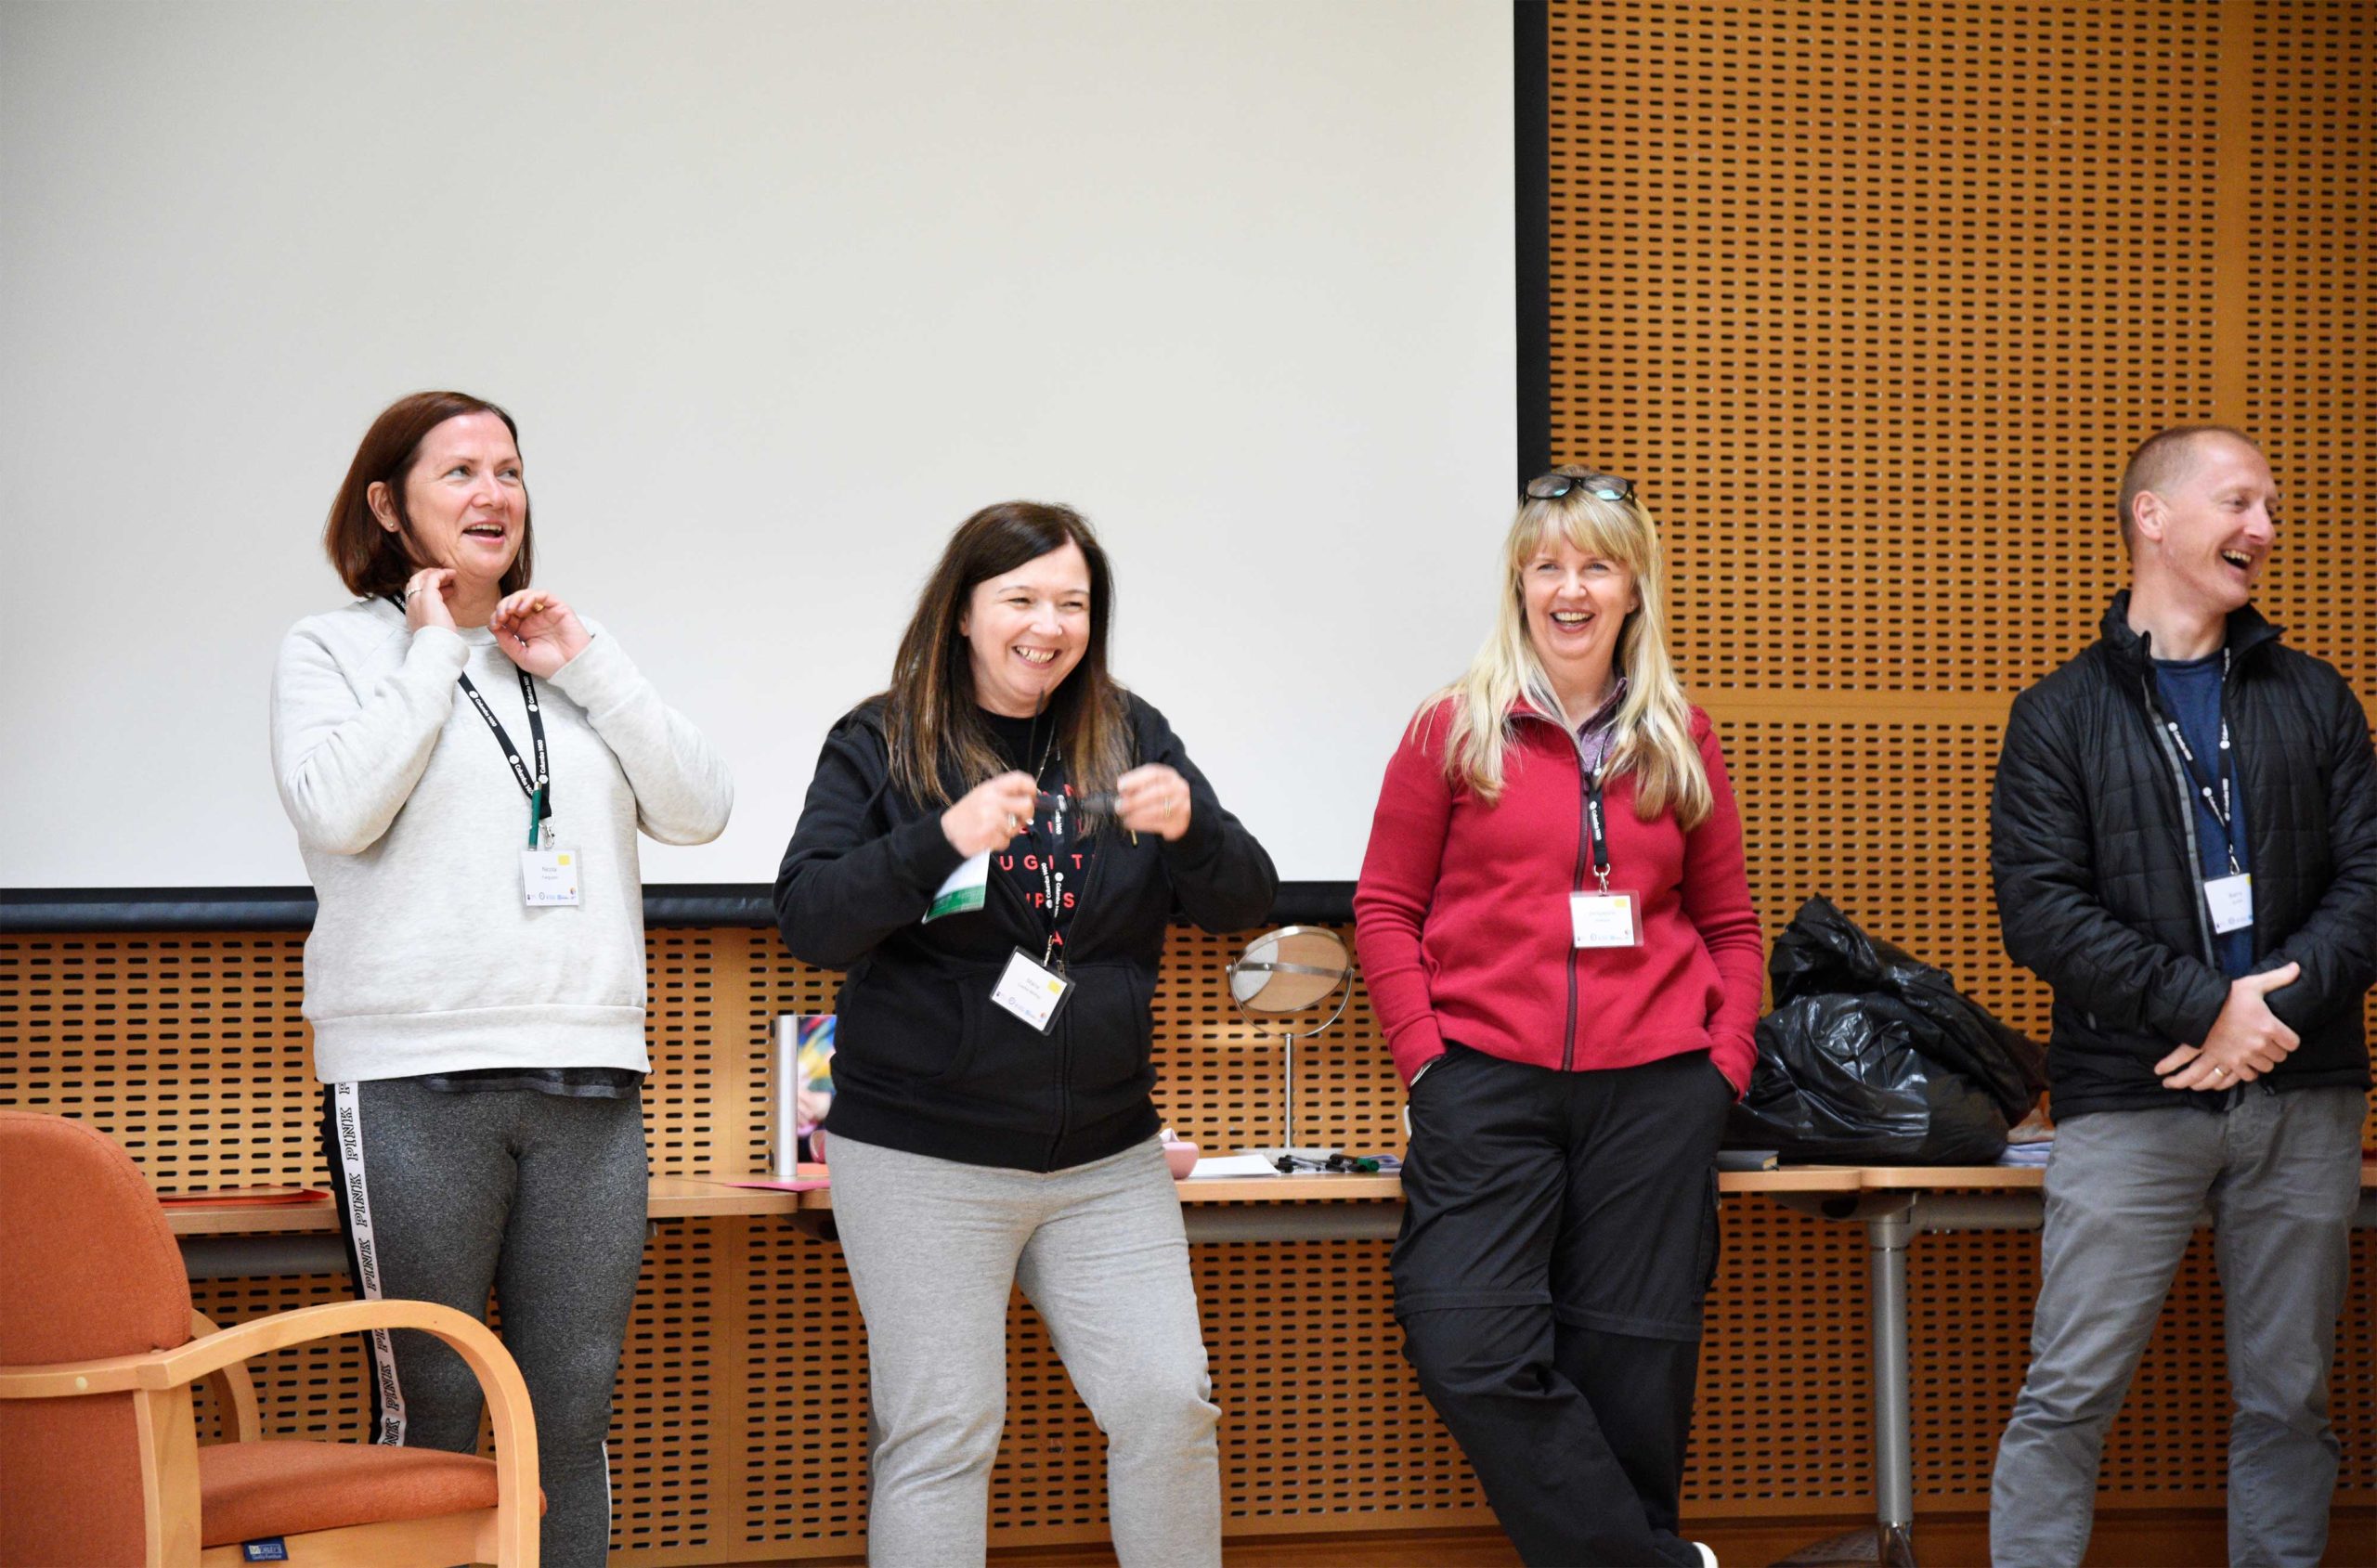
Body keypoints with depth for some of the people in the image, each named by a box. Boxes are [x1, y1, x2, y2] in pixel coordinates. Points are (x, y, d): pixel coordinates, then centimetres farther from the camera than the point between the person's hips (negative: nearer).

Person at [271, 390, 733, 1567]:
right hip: (412, 1076, -4)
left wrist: (585, 668, 0)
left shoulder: (576, 653, 18)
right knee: (428, 1406, -4)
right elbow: (338, 810, -12)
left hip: (588, 1074, 4)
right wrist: (432, 654, -5)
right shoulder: (333, 649, 6)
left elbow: (698, 810, 8)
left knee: (573, 1405, 4)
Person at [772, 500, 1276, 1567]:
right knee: (941, 1431, -3)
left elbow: (1245, 902, 3)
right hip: (922, 1157, -3)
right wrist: (941, 839, -27)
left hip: (1106, 1157, 3)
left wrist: (1190, 826, -18)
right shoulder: (881, 745, -1)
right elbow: (807, 920, -12)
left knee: (1169, 1406, 0)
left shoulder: (1131, 739, 8)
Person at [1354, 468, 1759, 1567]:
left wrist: (1727, 1060, 4)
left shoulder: (1679, 741, 10)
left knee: (1632, 1361, 4)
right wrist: (1426, 1057, -5)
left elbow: (1729, 924, 15)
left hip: (1654, 1093, 2)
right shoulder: (1455, 730, 3)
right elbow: (1386, 907, 4)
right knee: (1469, 1349, -12)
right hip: (1489, 1082, -1)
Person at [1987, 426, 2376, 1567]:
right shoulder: (2060, 718, 4)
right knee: (2067, 1397, -6)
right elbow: (2040, 912, -7)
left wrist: (2281, 1008, -12)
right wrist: (2206, 1007, -16)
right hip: (2130, 1100, -3)